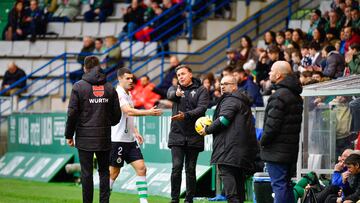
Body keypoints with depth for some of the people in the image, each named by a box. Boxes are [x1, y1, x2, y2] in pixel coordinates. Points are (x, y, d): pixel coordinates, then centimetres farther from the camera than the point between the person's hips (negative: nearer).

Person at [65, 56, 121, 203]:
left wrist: (69, 135, 2)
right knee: (104, 171, 10)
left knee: (86, 173, 1)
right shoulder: (109, 87, 4)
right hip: (104, 138, 3)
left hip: (85, 137, -3)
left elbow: (72, 113, -8)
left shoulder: (79, 87, -6)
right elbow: (117, 114, 7)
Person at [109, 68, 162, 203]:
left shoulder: (128, 94, 14)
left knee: (141, 168, -1)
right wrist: (149, 112, -34)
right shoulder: (118, 94, -15)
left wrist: (135, 132, 17)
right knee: (114, 172, -1)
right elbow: (129, 111, -29)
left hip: (130, 139, 8)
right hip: (117, 140, -8)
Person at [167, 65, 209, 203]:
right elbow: (170, 95, -13)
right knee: (176, 168, -9)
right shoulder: (175, 89, 12)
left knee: (190, 170, 4)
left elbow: (202, 108, -11)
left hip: (194, 137, -1)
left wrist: (186, 115, -27)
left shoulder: (201, 90, 4)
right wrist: (176, 94, -37)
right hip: (177, 135, 1)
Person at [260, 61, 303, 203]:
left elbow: (272, 124, -20)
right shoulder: (295, 95, 14)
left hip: (277, 150, -9)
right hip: (291, 149, 9)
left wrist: (263, 141, -4)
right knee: (286, 184, 15)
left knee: (279, 185, -8)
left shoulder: (280, 95, -17)